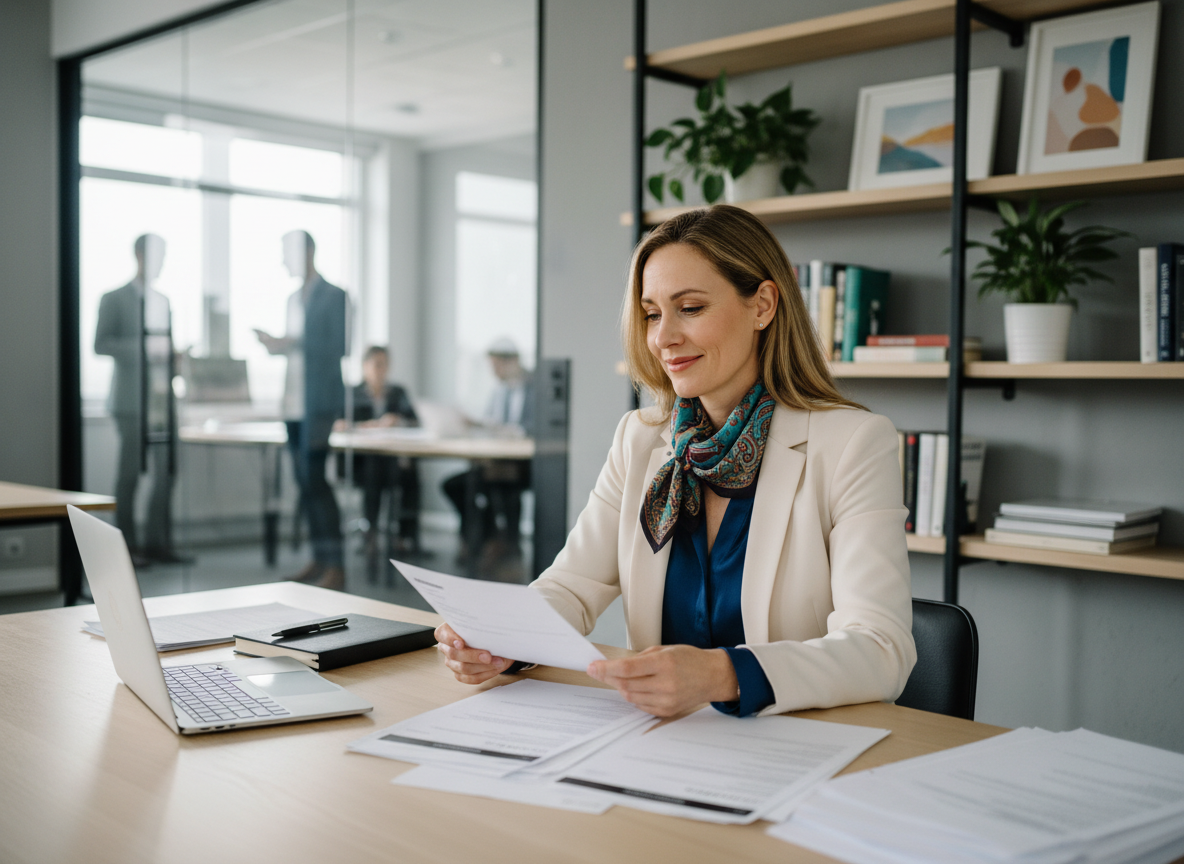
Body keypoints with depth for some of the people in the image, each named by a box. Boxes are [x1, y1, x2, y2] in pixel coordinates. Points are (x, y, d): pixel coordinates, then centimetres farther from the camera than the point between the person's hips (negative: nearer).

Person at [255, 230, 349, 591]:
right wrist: (276, 344, 4)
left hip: (320, 404, -8)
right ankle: (320, 559, 16)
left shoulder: (335, 297, -5)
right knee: (306, 483, 8)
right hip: (294, 405, 8)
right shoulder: (294, 299, 19)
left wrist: (292, 343, -19)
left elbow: (341, 346, -13)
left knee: (316, 481, -12)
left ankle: (336, 568, -8)